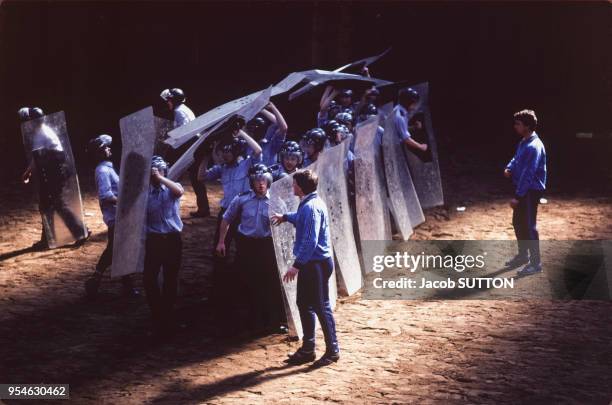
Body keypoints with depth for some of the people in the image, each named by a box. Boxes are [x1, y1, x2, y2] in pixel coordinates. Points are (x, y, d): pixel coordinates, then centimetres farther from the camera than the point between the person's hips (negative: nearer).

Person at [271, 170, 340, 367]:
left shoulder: (312, 207, -21)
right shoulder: (307, 204, 11)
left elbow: (310, 240, -27)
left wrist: (297, 265, -27)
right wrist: (285, 217, 53)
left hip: (317, 263, -10)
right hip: (309, 263, 10)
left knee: (321, 306, -3)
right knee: (304, 304, 15)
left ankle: (332, 351, 7)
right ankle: (307, 349, 23)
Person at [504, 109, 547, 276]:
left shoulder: (534, 147, -24)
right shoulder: (524, 142, 8)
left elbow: (528, 174, -25)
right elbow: (516, 159, 22)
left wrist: (517, 196, -25)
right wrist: (509, 168, -1)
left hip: (531, 191, -10)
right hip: (523, 189, 10)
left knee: (529, 226, -4)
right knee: (518, 223, 19)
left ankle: (535, 263, 5)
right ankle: (523, 255, 34)